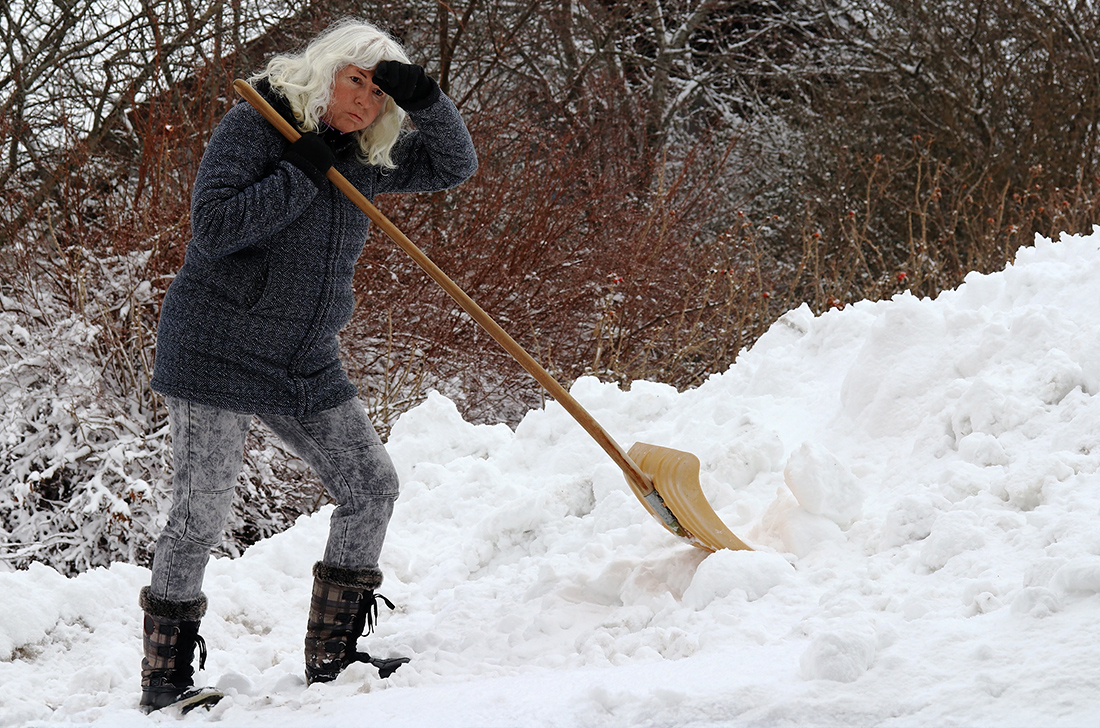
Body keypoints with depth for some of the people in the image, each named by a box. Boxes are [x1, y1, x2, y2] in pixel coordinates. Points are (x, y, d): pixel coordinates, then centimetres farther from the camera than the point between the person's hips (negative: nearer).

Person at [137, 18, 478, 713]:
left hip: (307, 366, 7)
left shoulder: (360, 157, 8)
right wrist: (302, 176, -22)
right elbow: (214, 225, -23)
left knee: (372, 485, 3)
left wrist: (426, 99, -10)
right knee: (201, 513, -7)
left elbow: (454, 165, 8)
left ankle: (331, 653, 11)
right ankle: (164, 678, 6)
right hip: (217, 352, -7)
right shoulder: (254, 126, -12)